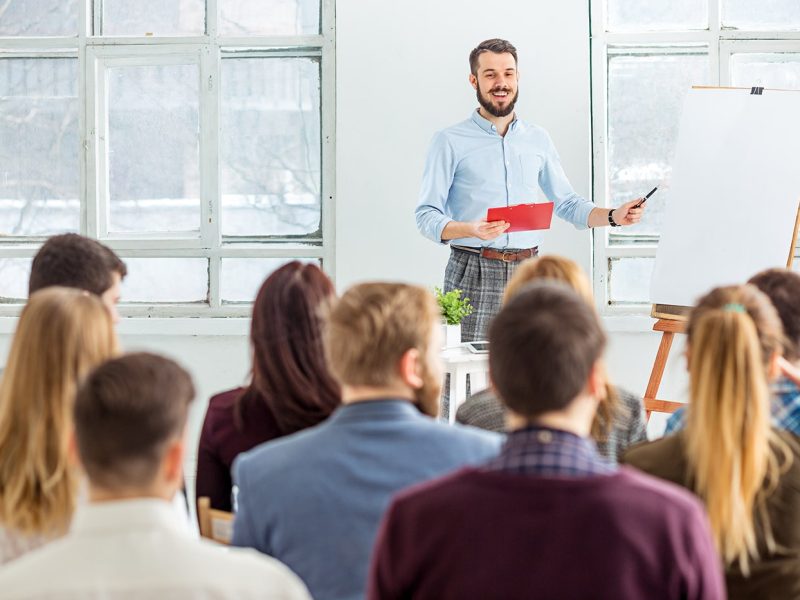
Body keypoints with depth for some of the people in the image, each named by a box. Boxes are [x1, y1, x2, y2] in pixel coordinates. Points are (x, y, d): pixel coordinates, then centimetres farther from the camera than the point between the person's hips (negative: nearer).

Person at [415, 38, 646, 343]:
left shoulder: (538, 140, 15)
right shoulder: (450, 142, 1)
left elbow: (567, 203, 18)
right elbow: (427, 216, -4)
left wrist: (613, 216, 1)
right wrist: (471, 230, -22)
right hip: (474, 275, -3)